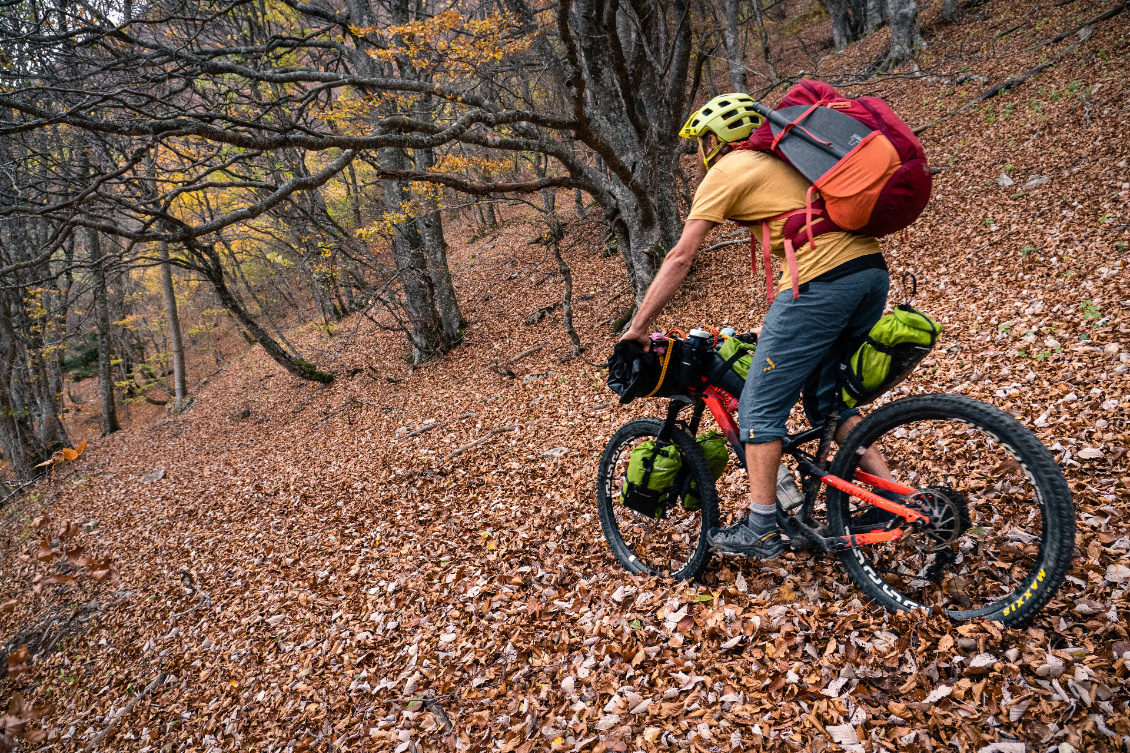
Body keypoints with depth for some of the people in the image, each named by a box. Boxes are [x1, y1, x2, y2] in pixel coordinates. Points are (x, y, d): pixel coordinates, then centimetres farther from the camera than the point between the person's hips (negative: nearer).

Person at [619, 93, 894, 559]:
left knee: (760, 407, 1)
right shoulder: (779, 160, 29)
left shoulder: (725, 172, 4)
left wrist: (637, 328, 4)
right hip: (872, 268, 9)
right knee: (826, 400, 21)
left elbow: (680, 258, -1)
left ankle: (761, 530, 8)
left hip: (823, 280, -9)